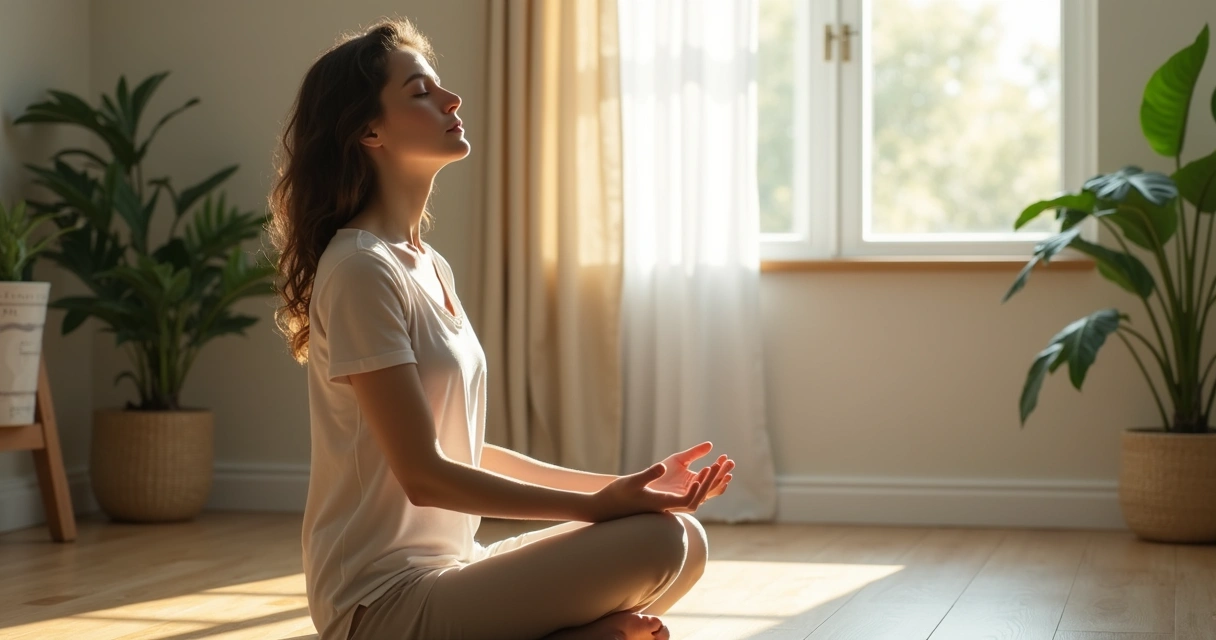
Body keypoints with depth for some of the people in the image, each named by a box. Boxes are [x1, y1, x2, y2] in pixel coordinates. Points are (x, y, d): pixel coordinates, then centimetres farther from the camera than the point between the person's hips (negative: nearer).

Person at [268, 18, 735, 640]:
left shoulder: (430, 266, 13)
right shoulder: (360, 269, -15)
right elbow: (424, 474, -18)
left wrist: (621, 486, 8)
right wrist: (597, 505, -17)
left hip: (446, 572, 9)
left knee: (684, 542, 4)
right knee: (661, 541, -20)